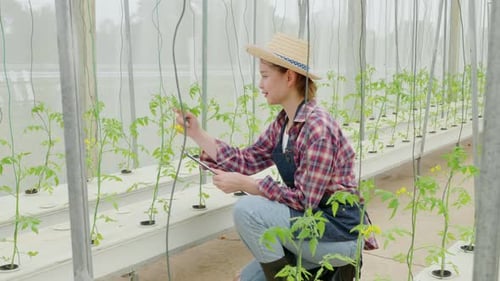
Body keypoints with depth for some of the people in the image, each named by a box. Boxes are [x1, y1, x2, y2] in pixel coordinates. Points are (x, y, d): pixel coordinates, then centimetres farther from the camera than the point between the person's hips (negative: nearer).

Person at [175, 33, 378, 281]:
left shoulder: (317, 127, -26)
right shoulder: (283, 123, 2)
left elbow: (303, 199, -25)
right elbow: (246, 160, 0)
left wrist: (244, 184, -25)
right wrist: (196, 133, -3)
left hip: (340, 232, -9)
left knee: (248, 209, -25)